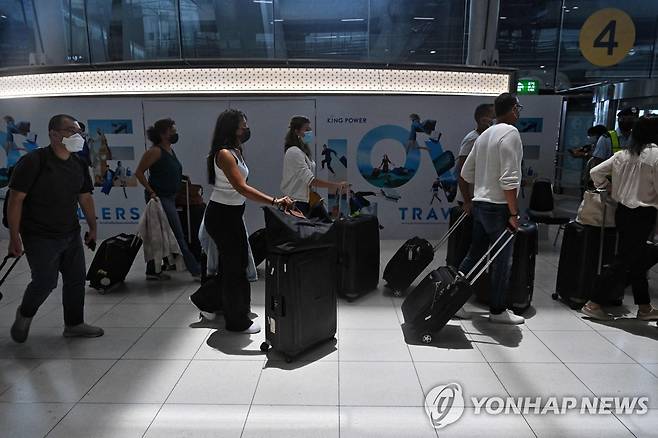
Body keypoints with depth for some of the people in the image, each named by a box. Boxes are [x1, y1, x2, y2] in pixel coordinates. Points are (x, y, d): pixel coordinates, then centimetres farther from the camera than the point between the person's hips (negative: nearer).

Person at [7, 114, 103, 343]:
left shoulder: (78, 165, 6)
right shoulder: (33, 161, -14)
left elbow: (85, 198, 15)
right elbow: (16, 199, -14)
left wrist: (93, 227, 15)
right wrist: (14, 237, -15)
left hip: (71, 234, 7)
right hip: (40, 237, -6)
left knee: (76, 279, 8)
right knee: (45, 281, -4)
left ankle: (74, 324, 23)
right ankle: (24, 314, 27)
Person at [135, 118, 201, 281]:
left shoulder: (170, 150, 12)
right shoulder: (155, 151, -13)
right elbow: (139, 172, -14)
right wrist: (151, 191, -16)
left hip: (169, 197, 9)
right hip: (159, 198, -9)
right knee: (178, 237, -6)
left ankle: (152, 271, 23)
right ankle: (196, 271, -1)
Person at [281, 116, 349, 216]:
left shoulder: (302, 151, 16)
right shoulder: (294, 152, -15)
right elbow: (310, 180, -24)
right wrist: (336, 185, -27)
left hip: (303, 201, 9)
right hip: (296, 202, -9)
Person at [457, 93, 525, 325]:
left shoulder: (484, 135, 14)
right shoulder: (510, 133, -12)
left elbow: (465, 173, 17)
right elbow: (509, 179, -20)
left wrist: (468, 201, 26)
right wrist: (514, 213, -16)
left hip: (479, 204, 8)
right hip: (498, 207, -8)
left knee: (474, 255, 15)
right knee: (502, 260, 4)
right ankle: (498, 310, 16)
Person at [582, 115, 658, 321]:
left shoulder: (623, 154, 4)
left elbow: (595, 172, 6)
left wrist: (605, 187, 21)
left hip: (623, 211, 7)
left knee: (638, 259, 17)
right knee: (624, 262, 0)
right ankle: (594, 304, 2)